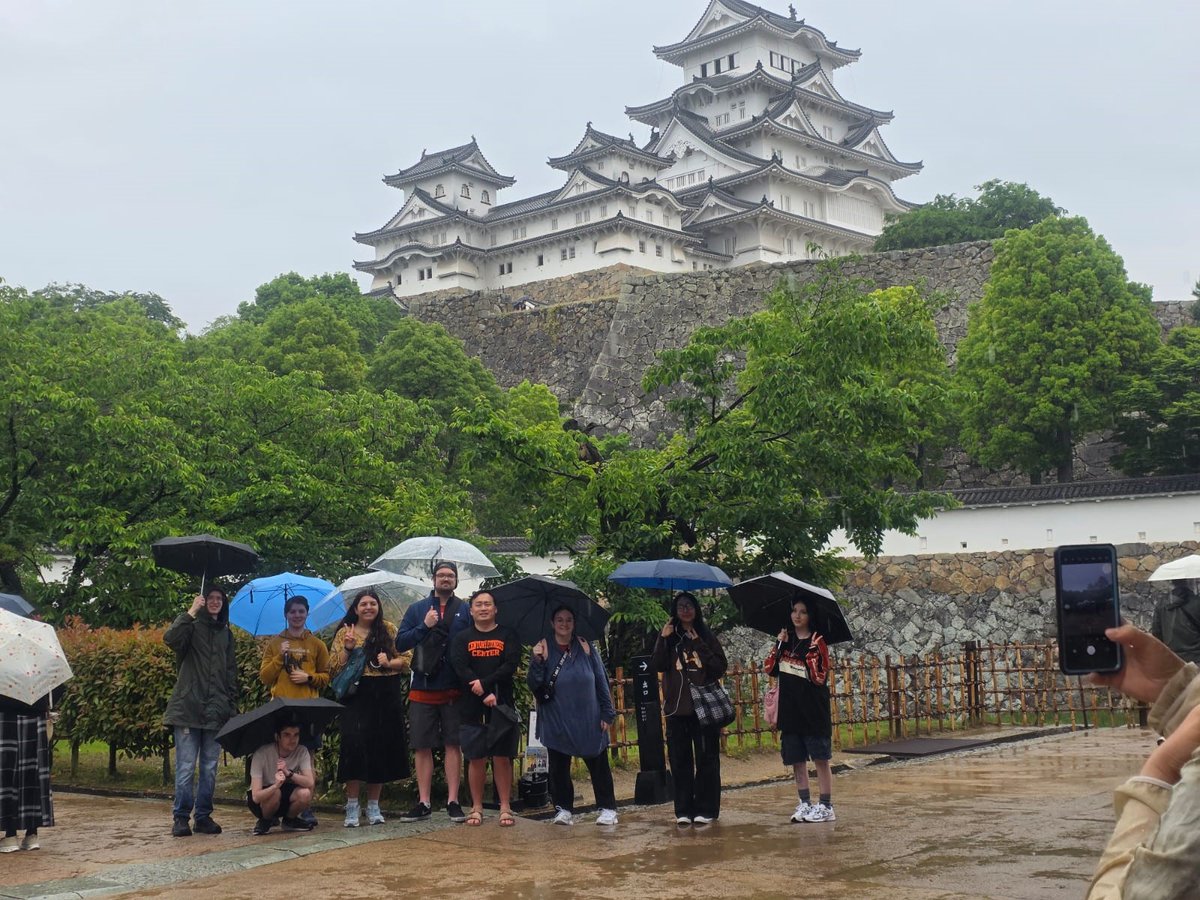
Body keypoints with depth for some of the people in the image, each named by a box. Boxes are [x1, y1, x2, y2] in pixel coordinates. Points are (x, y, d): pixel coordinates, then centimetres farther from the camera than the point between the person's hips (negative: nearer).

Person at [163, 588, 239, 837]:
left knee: (210, 767, 6)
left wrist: (232, 706, 12)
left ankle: (203, 817, 14)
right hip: (188, 709, -4)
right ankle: (181, 818, 2)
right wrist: (192, 611, -18)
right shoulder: (192, 627, 3)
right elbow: (170, 638, -21)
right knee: (186, 767, -5)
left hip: (215, 711, 4)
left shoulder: (226, 634, 17)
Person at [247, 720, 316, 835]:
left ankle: (289, 820, 3)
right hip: (261, 800, -3)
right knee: (275, 793, -36)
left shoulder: (302, 751, -15)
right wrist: (276, 785, -50)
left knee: (305, 794, -29)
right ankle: (264, 821, -4)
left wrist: (288, 773, -40)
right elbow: (256, 797, -31)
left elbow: (310, 783, -26)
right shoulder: (261, 754, -26)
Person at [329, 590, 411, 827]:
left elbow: (406, 659, 6)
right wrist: (348, 648, -13)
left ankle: (373, 806, 16)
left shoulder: (389, 630, 9)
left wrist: (389, 662, -12)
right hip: (357, 698, -2)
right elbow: (335, 668, 1)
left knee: (382, 749, 5)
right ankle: (352, 807, -3)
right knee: (355, 747, -11)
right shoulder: (345, 633, 7)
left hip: (386, 700, 2)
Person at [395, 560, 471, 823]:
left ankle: (452, 801, 8)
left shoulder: (465, 611, 7)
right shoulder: (417, 610, 9)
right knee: (422, 746, 4)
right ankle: (424, 802, 11)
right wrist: (424, 627, -12)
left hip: (454, 690, -1)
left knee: (453, 744, 2)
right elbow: (400, 643, 1)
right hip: (423, 690, 1)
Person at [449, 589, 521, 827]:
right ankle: (476, 808, 12)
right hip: (471, 707, 1)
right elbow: (460, 669, -5)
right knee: (476, 758, 3)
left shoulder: (507, 635, 6)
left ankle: (505, 807, 6)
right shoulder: (462, 638, 8)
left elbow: (511, 665, -7)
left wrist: (485, 683, -18)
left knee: (502, 757, 0)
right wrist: (485, 695, -15)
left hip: (501, 706, -1)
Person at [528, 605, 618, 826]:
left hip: (589, 721, 0)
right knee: (559, 767, 4)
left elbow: (601, 681, 4)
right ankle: (563, 809, 15)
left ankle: (607, 809, 13)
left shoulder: (586, 649, 2)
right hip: (557, 723, 0)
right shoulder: (543, 650, 0)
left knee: (598, 766, 4)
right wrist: (537, 662, -22)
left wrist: (607, 713, 0)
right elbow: (534, 686, -5)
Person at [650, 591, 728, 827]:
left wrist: (699, 644, -10)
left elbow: (721, 667, -4)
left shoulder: (707, 637, 6)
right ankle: (684, 810, 9)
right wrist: (663, 639, -14)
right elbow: (657, 666, -3)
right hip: (676, 708, 1)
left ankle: (706, 809, 7)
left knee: (707, 759, 0)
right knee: (680, 760, 3)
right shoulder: (669, 638, 9)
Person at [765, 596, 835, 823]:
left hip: (814, 711, -5)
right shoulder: (787, 639, 10)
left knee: (820, 758, -2)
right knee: (796, 759, 8)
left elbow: (820, 678, -12)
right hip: (790, 710, 5)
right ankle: (805, 804, 17)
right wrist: (779, 644, -3)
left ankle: (826, 806, 2)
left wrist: (812, 651, -21)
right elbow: (770, 669, 5)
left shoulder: (817, 642, -4)